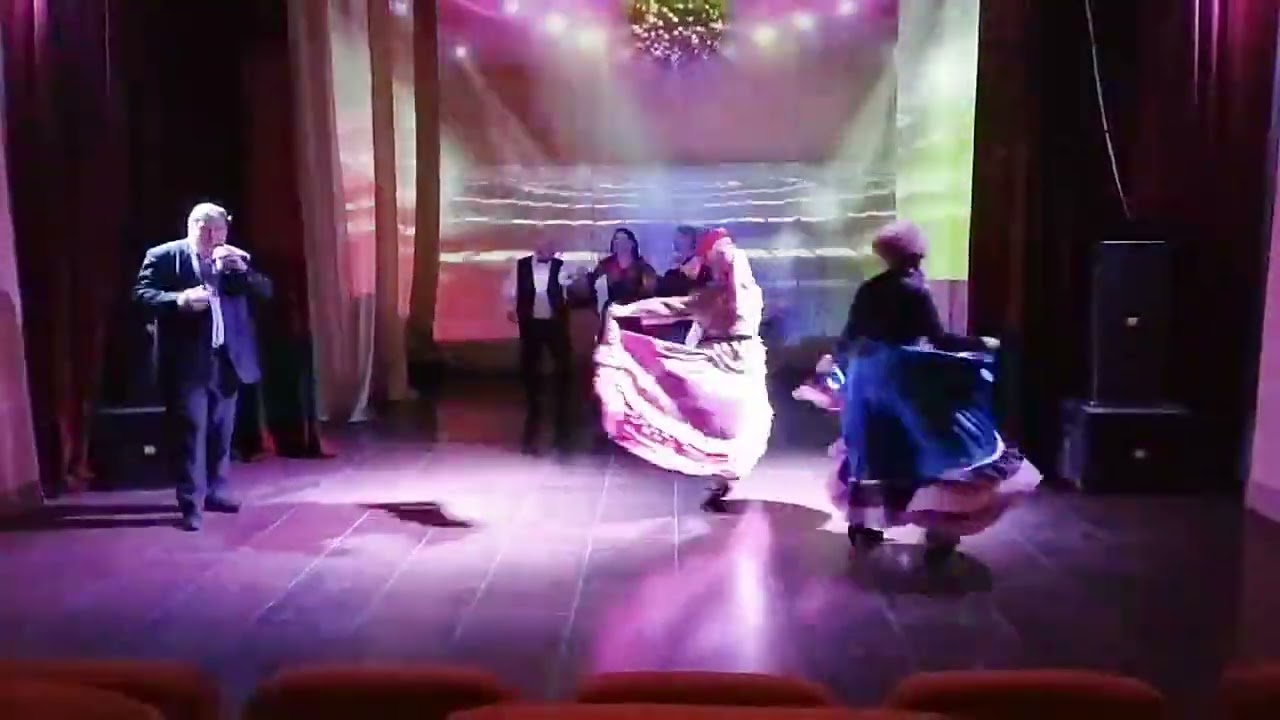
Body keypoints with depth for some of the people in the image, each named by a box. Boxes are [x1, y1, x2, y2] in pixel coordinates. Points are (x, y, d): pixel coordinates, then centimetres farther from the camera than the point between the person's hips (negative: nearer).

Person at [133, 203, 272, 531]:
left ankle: (215, 490, 28)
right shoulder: (162, 257, -1)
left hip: (226, 359, 5)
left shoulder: (234, 259, 13)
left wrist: (241, 269, -11)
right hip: (188, 361, -5)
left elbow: (265, 291, 6)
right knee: (190, 430, -6)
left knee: (221, 430, 14)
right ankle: (191, 503, -4)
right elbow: (142, 293, -9)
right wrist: (179, 300, -25)